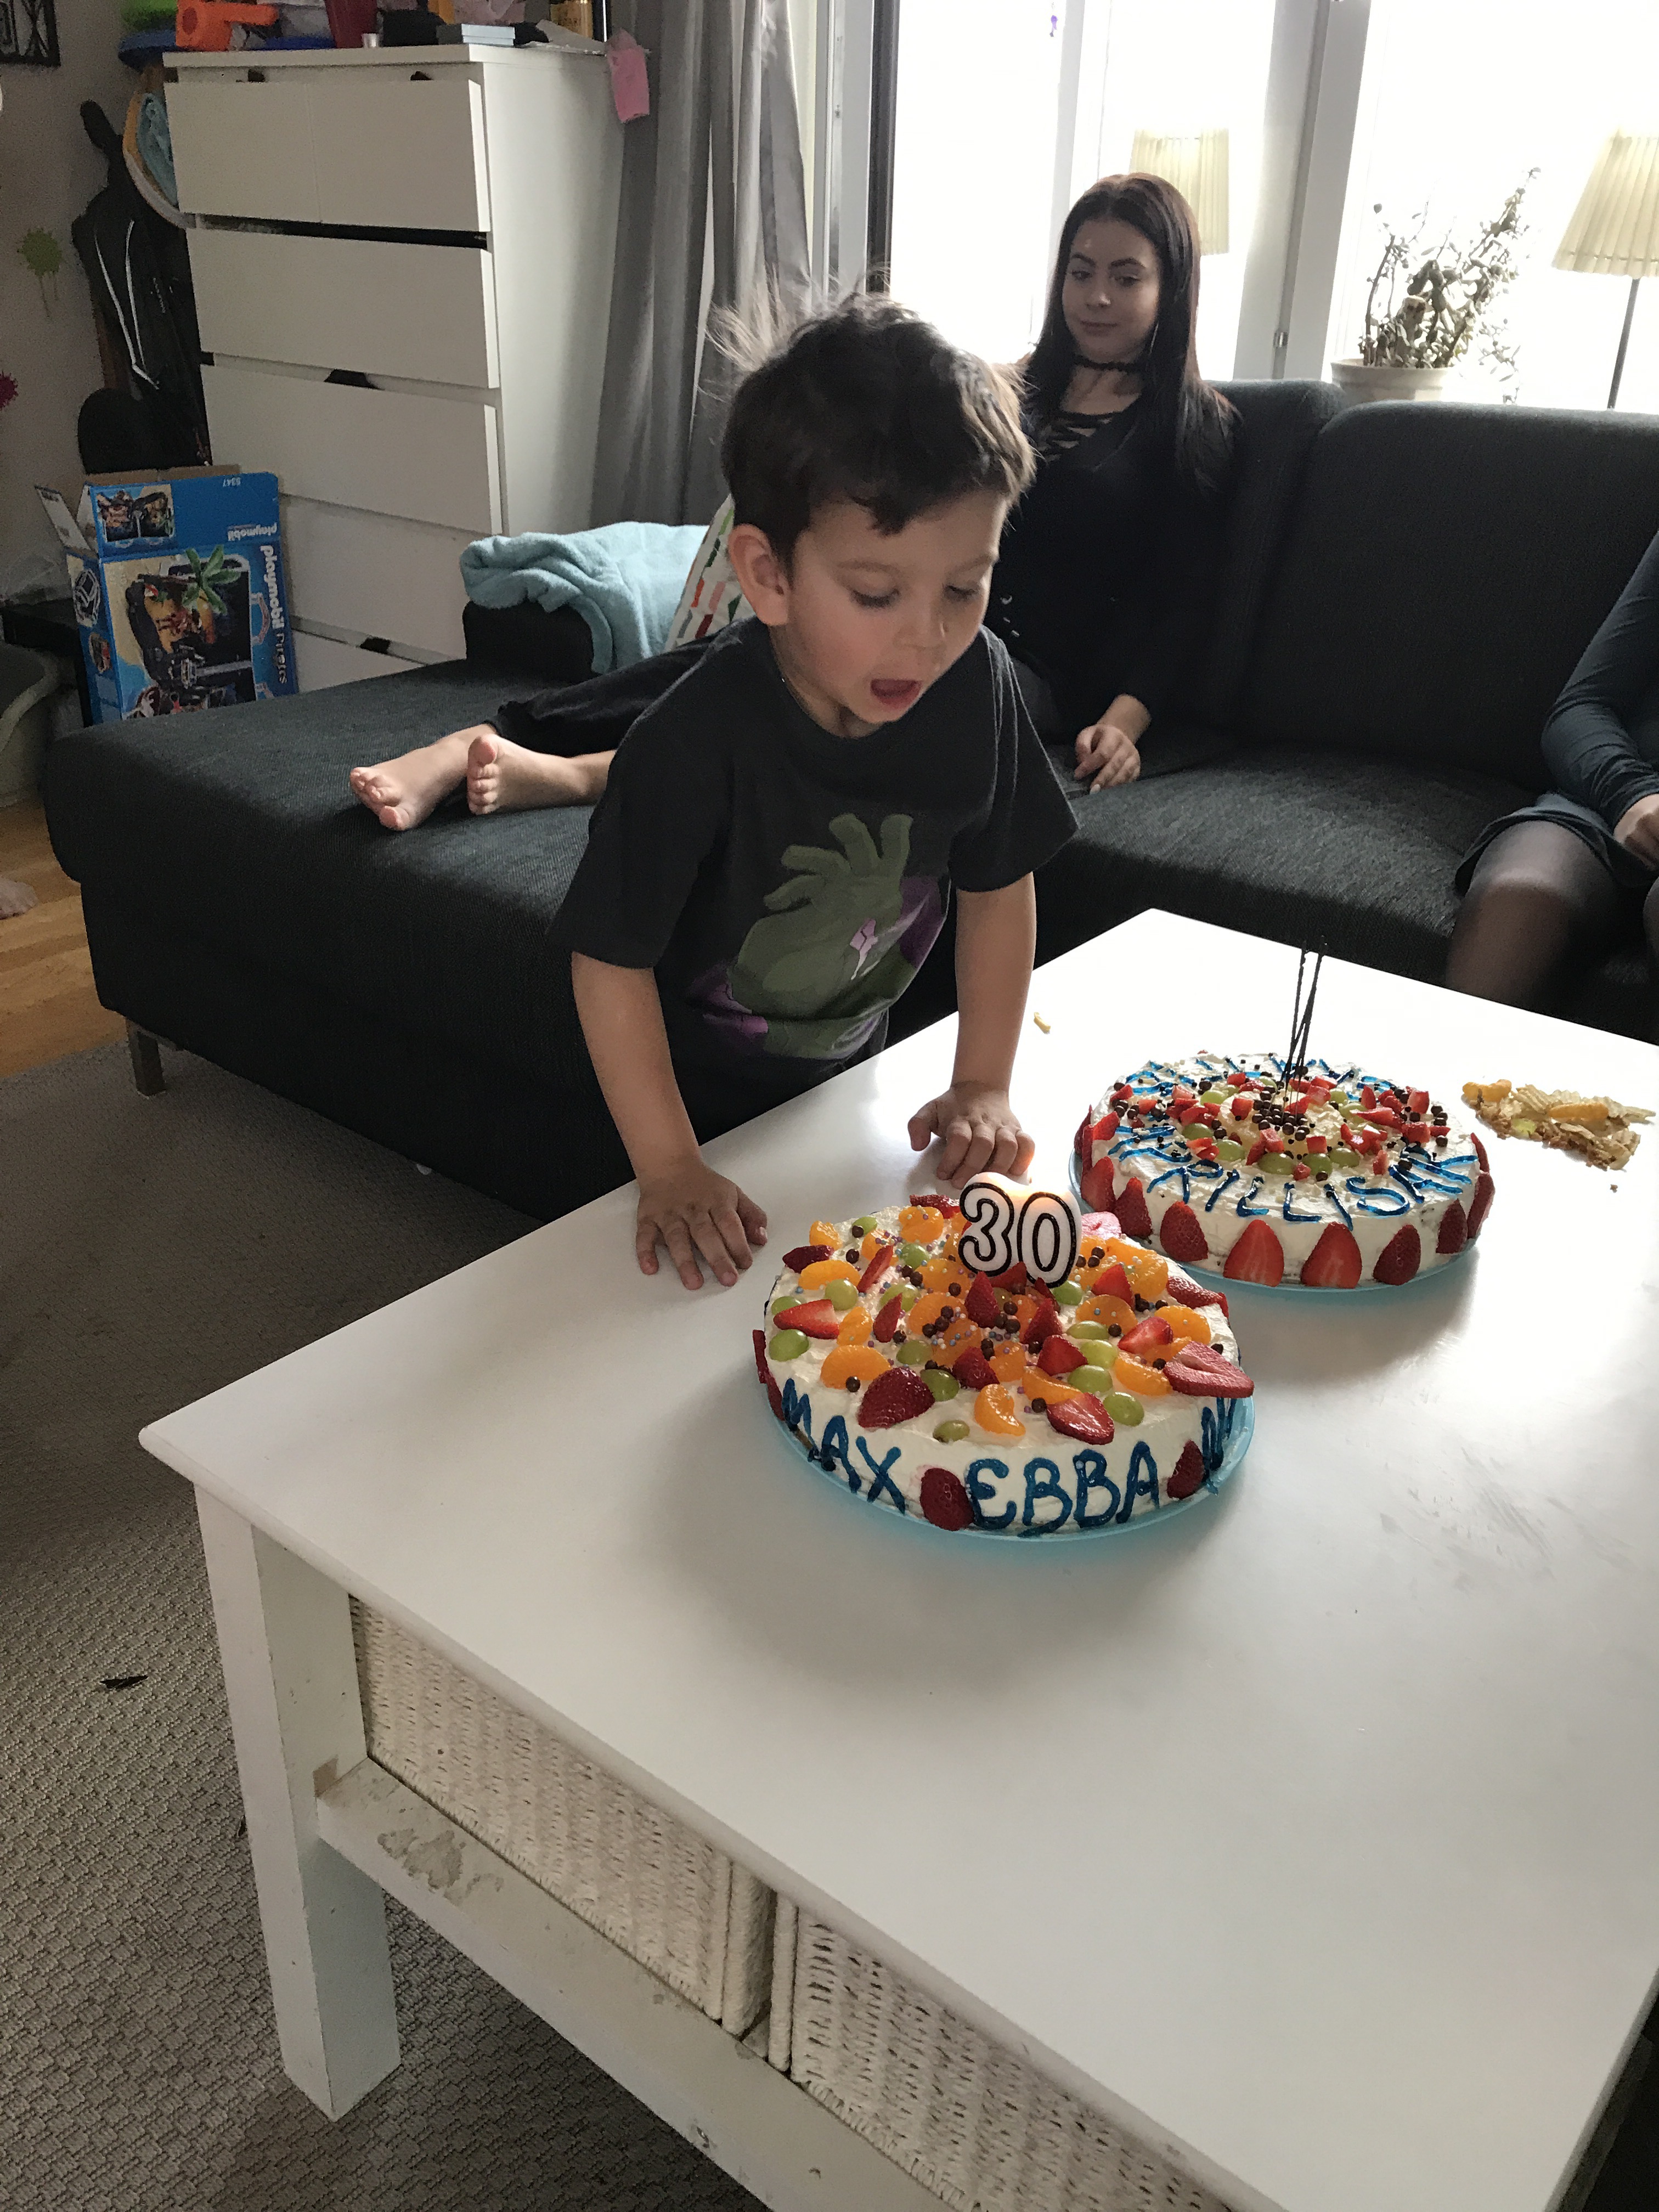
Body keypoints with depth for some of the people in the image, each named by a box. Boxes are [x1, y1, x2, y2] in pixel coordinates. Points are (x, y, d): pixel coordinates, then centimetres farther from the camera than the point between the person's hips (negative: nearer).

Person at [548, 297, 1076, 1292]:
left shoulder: (976, 686, -20)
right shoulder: (697, 740, -34)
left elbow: (998, 889, -7)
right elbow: (612, 959, -26)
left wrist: (983, 1088, -7)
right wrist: (670, 1171, -24)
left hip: (850, 1070, 5)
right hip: (699, 1091, -4)